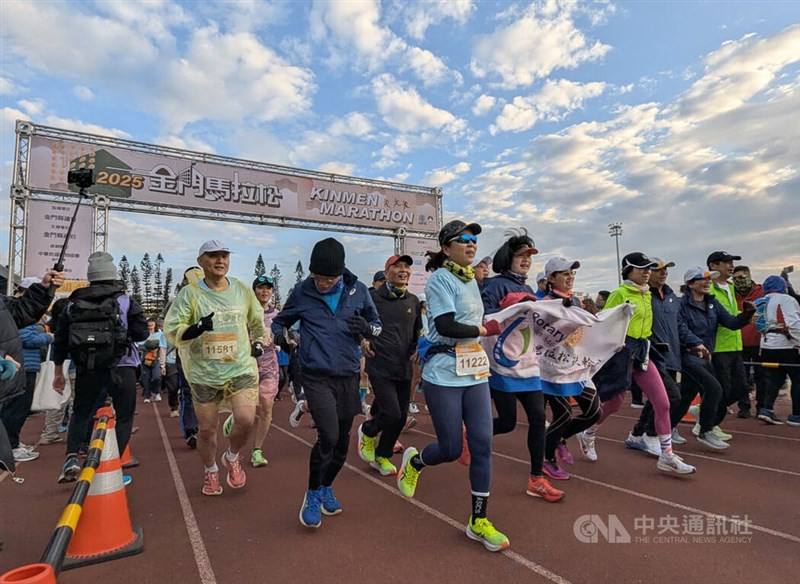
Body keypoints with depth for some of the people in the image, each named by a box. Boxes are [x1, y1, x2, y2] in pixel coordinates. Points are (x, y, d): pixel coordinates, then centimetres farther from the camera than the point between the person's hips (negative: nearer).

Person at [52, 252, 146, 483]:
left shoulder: (74, 303, 8)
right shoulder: (125, 301, -2)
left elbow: (60, 339, 11)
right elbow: (141, 333, -5)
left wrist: (58, 371, 20)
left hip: (85, 369, 3)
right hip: (120, 367, -3)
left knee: (80, 413, 22)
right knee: (124, 416, 9)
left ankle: (71, 456, 6)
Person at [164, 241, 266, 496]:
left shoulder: (243, 290, 4)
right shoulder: (189, 293, -5)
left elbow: (257, 320, 21)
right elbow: (171, 331, -9)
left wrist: (258, 342, 12)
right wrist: (196, 328, -26)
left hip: (241, 369, 1)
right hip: (204, 373, -1)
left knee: (246, 420, -14)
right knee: (207, 429, 8)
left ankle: (232, 458, 19)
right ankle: (210, 472, 36)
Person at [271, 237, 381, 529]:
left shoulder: (358, 291, -3)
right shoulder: (302, 291, -6)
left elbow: (377, 324, 9)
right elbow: (280, 319, 10)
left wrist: (367, 327, -15)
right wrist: (278, 333, -12)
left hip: (348, 377, 3)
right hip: (317, 377, -3)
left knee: (342, 441, 12)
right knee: (328, 436, -17)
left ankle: (326, 488, 40)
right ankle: (312, 494, 11)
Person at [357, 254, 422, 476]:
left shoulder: (413, 301, 9)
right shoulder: (373, 297, -5)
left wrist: (416, 349, 11)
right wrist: (362, 340, -8)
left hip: (404, 368, 5)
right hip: (380, 366, -5)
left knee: (401, 418, 8)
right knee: (392, 414, -14)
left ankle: (382, 456, 30)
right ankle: (367, 432, 19)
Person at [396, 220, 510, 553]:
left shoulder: (471, 280, 14)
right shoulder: (439, 279, -11)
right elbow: (446, 326, -20)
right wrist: (486, 330, -10)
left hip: (475, 372, 7)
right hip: (444, 375, -7)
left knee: (482, 444, 2)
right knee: (451, 449, 1)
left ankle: (479, 521, 17)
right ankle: (413, 462, 35)